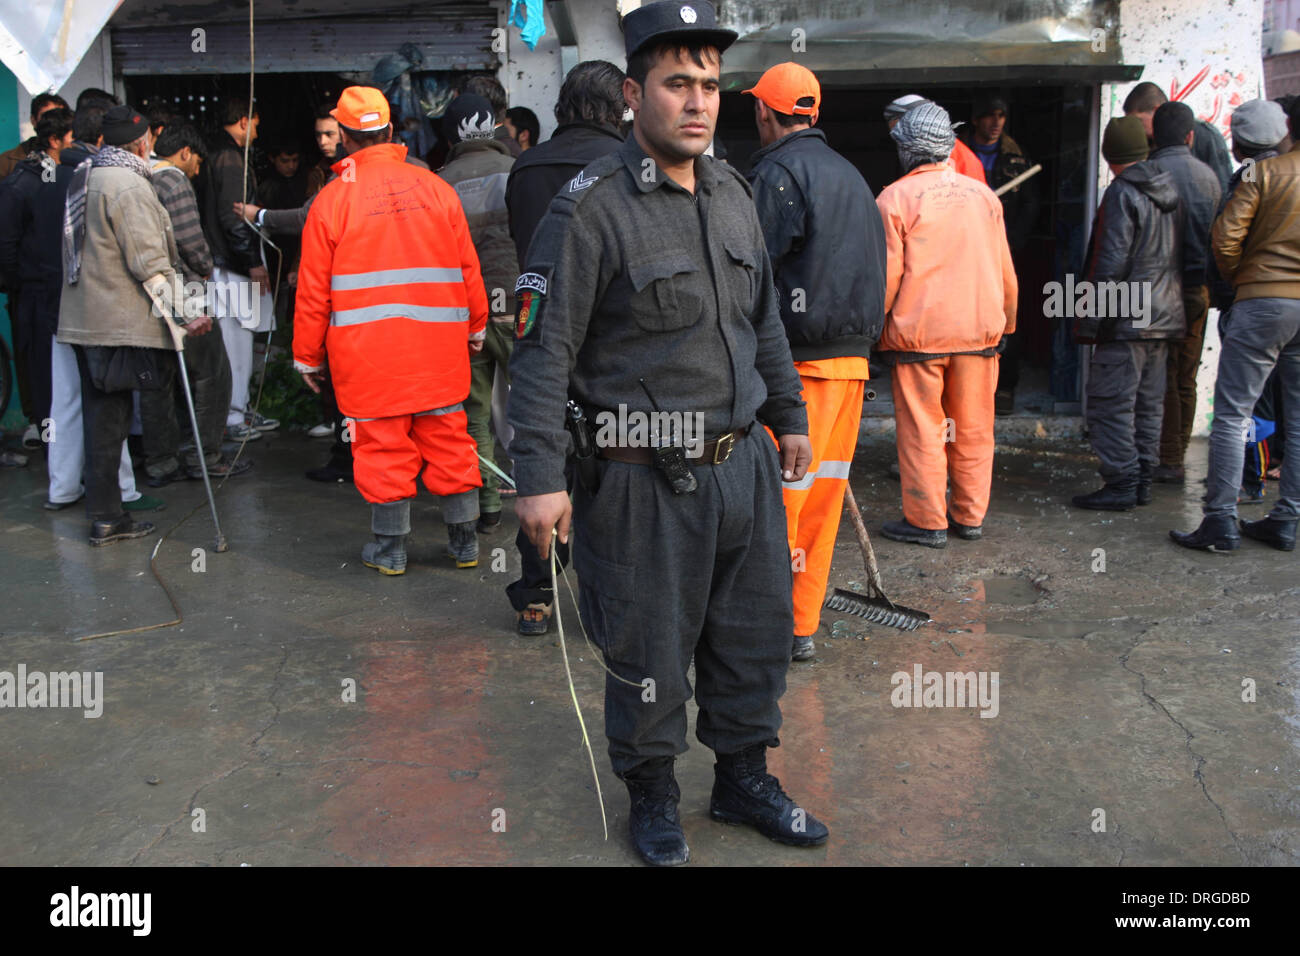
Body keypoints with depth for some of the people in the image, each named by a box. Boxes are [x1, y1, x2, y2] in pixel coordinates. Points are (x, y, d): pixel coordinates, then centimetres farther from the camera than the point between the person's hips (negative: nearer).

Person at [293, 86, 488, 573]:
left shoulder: (332, 199, -3)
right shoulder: (435, 187, 4)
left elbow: (313, 289, -1)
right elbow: (467, 267, 9)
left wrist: (307, 356, 10)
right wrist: (475, 328, 21)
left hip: (367, 350, -2)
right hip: (439, 347, 3)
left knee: (383, 445, 5)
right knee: (448, 440, 10)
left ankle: (390, 548, 14)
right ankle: (465, 542, 18)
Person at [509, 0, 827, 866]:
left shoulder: (733, 194, 10)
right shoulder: (591, 209, -13)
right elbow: (543, 349, -14)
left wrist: (789, 417, 22)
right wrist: (541, 477, -18)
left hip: (744, 464, 7)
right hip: (645, 479, -7)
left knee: (757, 631, 17)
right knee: (649, 650, 7)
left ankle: (745, 780, 38)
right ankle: (653, 798, 31)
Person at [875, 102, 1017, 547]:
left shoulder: (895, 198, -5)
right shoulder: (983, 194, 10)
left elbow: (887, 275, -7)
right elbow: (1005, 271, 14)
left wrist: (875, 326, 4)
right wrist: (1006, 322, 25)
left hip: (918, 332, -4)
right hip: (980, 329, 5)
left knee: (922, 428, 2)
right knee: (973, 428, 11)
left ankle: (927, 522, 7)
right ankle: (970, 516, 20)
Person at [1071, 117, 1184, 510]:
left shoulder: (1122, 193, -13)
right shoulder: (1171, 190, 12)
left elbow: (1111, 261, -18)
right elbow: (1179, 253, 17)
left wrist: (1094, 318, -14)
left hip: (1127, 318, -8)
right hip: (1164, 315, 9)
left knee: (1112, 401, -4)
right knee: (1148, 403, 13)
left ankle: (1121, 484, -4)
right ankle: (1142, 481, 19)